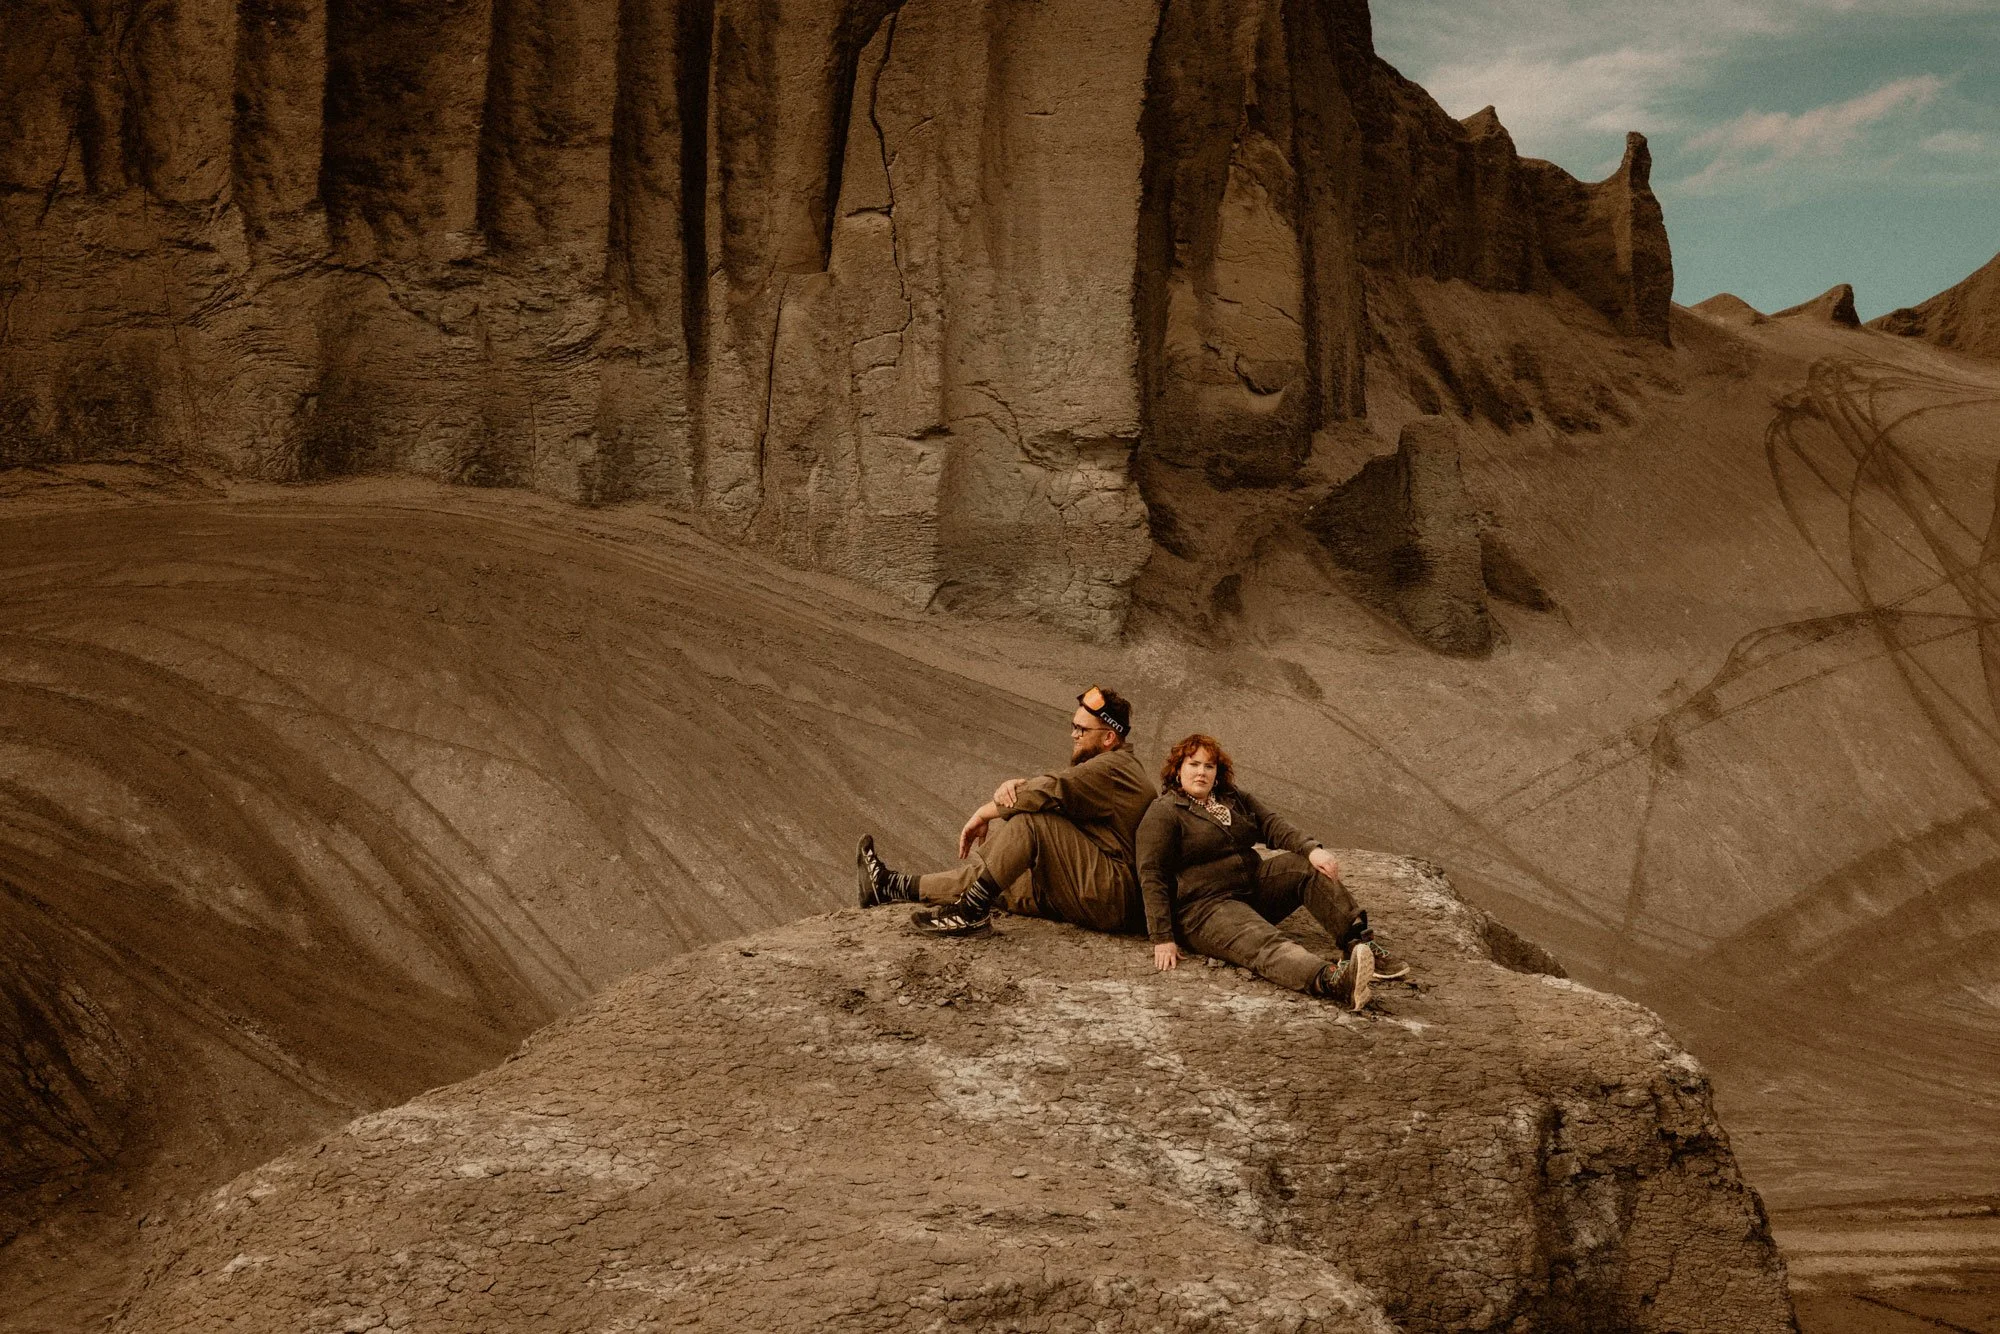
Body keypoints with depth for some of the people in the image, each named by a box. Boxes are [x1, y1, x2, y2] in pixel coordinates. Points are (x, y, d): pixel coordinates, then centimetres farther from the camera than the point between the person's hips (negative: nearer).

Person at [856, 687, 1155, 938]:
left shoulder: (1112, 768, -13)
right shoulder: (1106, 767, 21)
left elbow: (1046, 791, -23)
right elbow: (1047, 790, 13)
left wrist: (982, 815, -11)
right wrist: (1012, 786, -11)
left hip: (1115, 900, -11)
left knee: (1031, 818, -23)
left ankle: (970, 912, -22)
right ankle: (892, 886, 21)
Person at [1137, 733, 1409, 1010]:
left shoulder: (1234, 798, 16)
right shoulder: (1163, 813, -5)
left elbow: (1272, 824, 1)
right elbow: (1152, 877, -12)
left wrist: (1311, 849, -19)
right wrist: (1162, 939, -20)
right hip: (1206, 910, -8)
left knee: (1308, 866, -14)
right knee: (1268, 945, -34)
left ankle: (1361, 943, -24)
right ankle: (1330, 980, -64)